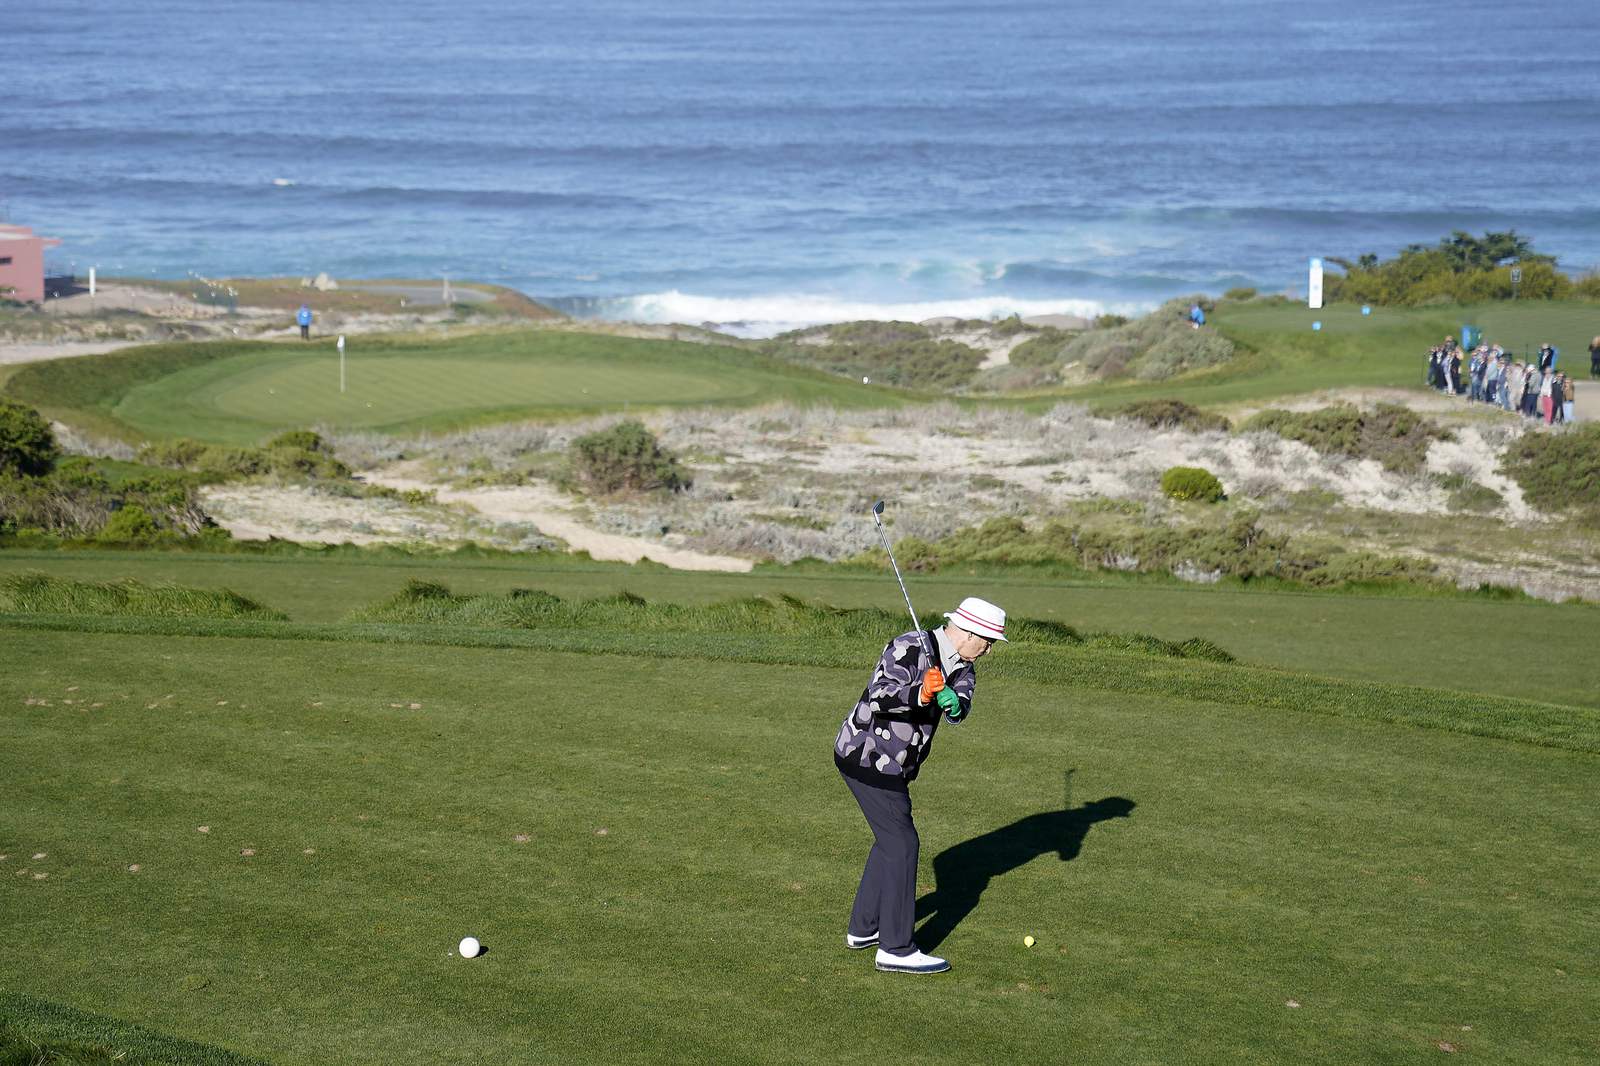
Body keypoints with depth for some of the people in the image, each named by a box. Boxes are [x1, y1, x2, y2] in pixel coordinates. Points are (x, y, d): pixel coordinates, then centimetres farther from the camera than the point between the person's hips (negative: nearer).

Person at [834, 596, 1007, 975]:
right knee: (901, 843, -9)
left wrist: (951, 700, -35)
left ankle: (863, 929, 33)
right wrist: (921, 694, -43)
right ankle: (896, 950, -7)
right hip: (867, 757, -10)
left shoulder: (962, 666, 5)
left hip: (889, 763, 10)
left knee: (891, 839, 19)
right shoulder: (910, 648, -21)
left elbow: (960, 709, -12)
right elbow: (879, 697, -30)